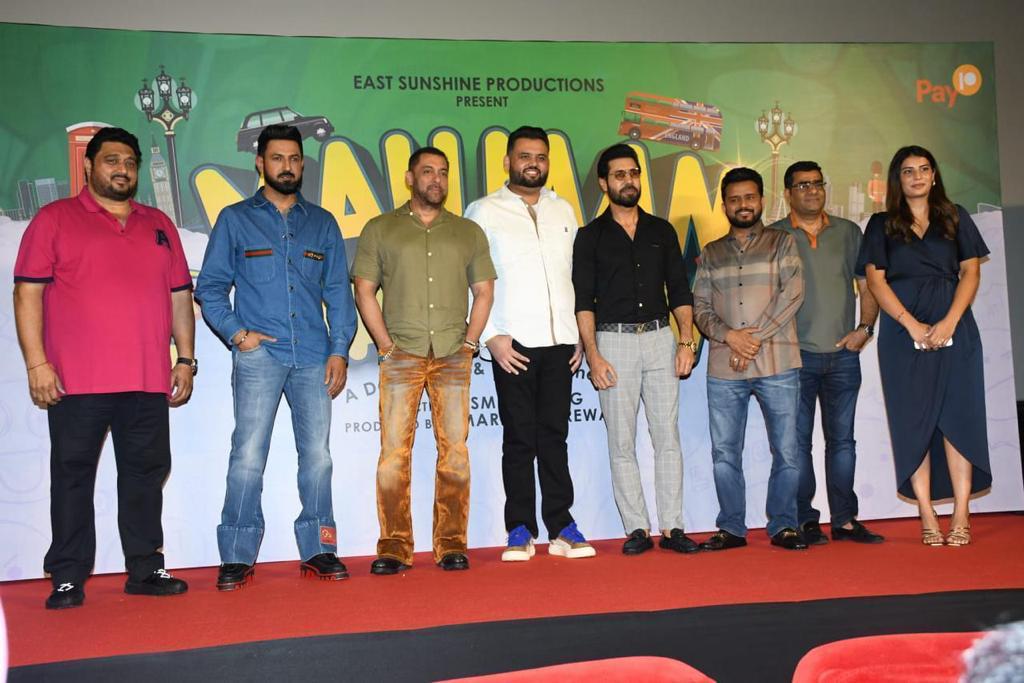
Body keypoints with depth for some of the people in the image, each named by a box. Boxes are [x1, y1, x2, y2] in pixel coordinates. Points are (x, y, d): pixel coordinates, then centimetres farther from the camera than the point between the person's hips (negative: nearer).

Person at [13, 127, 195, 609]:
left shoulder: (159, 225, 16)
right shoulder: (55, 219, 4)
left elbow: (180, 295, 17)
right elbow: (28, 292, -2)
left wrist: (185, 359, 9)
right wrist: (36, 363, -11)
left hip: (148, 382, 4)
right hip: (77, 382, -3)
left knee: (146, 474, 8)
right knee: (72, 476, 2)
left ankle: (145, 569, 18)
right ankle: (67, 578, 11)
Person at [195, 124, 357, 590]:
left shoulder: (322, 223, 16)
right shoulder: (235, 219, 10)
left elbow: (338, 292, 13)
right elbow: (210, 287, 7)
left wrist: (339, 350, 3)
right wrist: (235, 333, -6)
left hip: (313, 358, 2)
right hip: (259, 355, -2)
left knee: (317, 456, 2)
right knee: (248, 456, -7)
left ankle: (318, 551, 12)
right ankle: (237, 557, 2)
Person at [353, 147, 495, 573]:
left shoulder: (469, 232, 16)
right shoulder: (380, 230, 10)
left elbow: (484, 290, 15)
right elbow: (364, 291, 6)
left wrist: (470, 341, 3)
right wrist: (385, 344, -3)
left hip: (453, 356, 2)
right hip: (401, 355, -1)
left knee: (455, 450, 0)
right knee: (393, 450, -5)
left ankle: (451, 544, 8)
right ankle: (394, 547, 3)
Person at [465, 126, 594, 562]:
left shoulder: (563, 211, 17)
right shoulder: (484, 212, 5)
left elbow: (577, 277, 16)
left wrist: (581, 336, 8)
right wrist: (490, 336, -9)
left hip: (560, 342, 3)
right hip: (513, 344, -3)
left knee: (555, 435, 5)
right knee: (520, 439, 0)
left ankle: (561, 526, 11)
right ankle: (520, 530, 8)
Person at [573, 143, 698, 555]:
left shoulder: (661, 231, 13)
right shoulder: (591, 236, 5)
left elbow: (679, 290, 12)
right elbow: (583, 300, -1)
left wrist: (686, 340, -1)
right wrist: (593, 355, -10)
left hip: (660, 338, 2)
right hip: (614, 340, -2)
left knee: (667, 436, 0)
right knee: (621, 442, 0)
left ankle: (672, 527, 5)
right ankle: (636, 529, 7)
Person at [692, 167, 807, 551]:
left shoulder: (782, 243, 9)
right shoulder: (710, 254, 16)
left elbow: (793, 294, -3)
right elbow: (699, 306, 9)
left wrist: (756, 337, -10)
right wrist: (729, 335, -10)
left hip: (777, 364, -2)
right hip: (723, 369, 2)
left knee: (786, 451, 0)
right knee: (724, 453, 5)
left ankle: (782, 526, 13)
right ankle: (731, 528, 15)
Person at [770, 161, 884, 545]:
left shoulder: (848, 232, 12)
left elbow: (867, 286, 13)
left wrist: (865, 328, 0)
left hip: (843, 355, 3)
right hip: (795, 355, -3)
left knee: (842, 439, 7)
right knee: (798, 440, 0)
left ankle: (844, 520, 14)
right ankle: (804, 521, 8)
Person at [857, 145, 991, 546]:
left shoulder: (955, 218, 13)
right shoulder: (882, 225, 10)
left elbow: (971, 272, 5)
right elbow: (875, 279, 0)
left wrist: (949, 322, -10)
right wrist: (912, 324, -12)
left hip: (953, 330, 1)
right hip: (903, 333, 0)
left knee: (958, 417, -4)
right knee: (914, 422, -2)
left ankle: (961, 516, -1)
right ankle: (927, 517, 2)